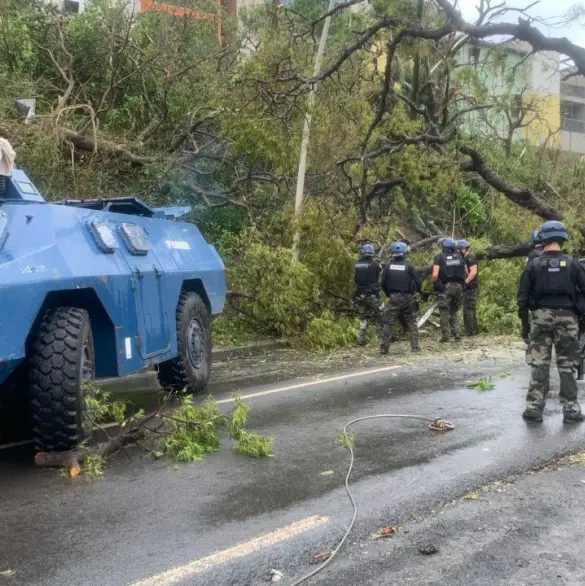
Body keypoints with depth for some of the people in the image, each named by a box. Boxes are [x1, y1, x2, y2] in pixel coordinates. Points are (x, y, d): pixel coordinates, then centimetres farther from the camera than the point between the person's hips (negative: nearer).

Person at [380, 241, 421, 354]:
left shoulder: (388, 266, -1)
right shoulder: (408, 266, -5)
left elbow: (383, 283, 2)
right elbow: (418, 282, -5)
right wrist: (416, 291, 16)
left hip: (393, 298, 1)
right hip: (408, 298, -1)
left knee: (388, 323, 4)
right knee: (412, 323, 9)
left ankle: (384, 348, 1)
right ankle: (415, 347, 6)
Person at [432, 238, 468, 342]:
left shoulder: (440, 258, -5)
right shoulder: (459, 257, 9)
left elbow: (435, 275, -13)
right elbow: (466, 273, 10)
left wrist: (434, 282, 6)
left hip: (445, 287, -4)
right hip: (458, 286, 4)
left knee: (444, 312, 4)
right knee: (454, 311, 17)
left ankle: (445, 335, 2)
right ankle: (457, 333, 11)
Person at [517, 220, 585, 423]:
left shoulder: (533, 265, 1)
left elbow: (523, 297, 0)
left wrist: (524, 323, 7)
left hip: (541, 317, 0)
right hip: (567, 317, 0)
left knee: (539, 364, 5)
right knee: (567, 365, 5)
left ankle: (534, 408, 3)